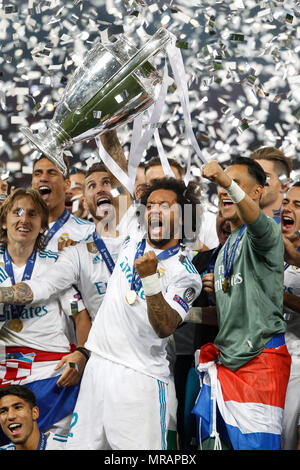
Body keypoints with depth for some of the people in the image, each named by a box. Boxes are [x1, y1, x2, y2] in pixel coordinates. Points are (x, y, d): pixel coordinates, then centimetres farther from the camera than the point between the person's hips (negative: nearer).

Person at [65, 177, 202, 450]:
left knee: (140, 448, -12)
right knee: (82, 445, 5)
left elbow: (164, 328, -22)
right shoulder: (129, 246, 10)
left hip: (140, 377, -6)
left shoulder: (185, 275, -9)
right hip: (97, 365, 6)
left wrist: (151, 281, -32)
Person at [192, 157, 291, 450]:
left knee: (257, 445, -9)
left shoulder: (264, 232, -8)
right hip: (225, 358, 8)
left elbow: (256, 220, -35)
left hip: (260, 360, -8)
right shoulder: (226, 247, 19)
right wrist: (214, 290, 8)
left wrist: (227, 180, -51)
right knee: (209, 440, 10)